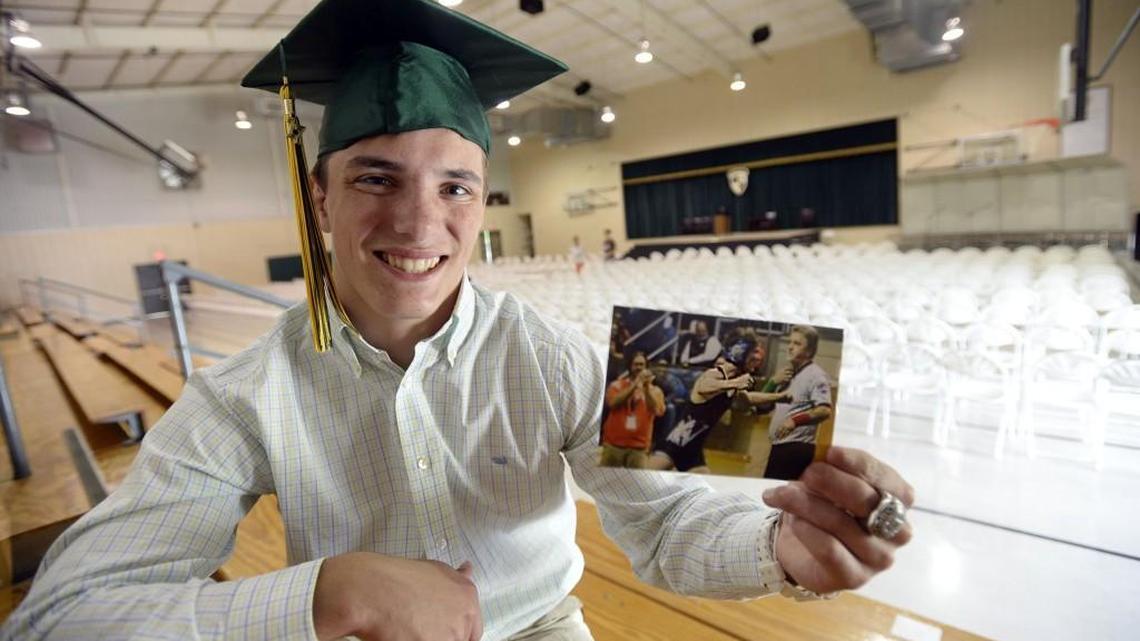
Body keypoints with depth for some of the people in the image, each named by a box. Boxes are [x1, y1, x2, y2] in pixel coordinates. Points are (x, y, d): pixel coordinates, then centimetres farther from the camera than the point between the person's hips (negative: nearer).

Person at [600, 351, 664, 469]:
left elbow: (658, 411, -10)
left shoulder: (655, 390, 8)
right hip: (614, 444, 0)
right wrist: (635, 384, -15)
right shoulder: (617, 384, 5)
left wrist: (647, 387, -14)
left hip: (639, 447, 0)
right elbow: (612, 402, -15)